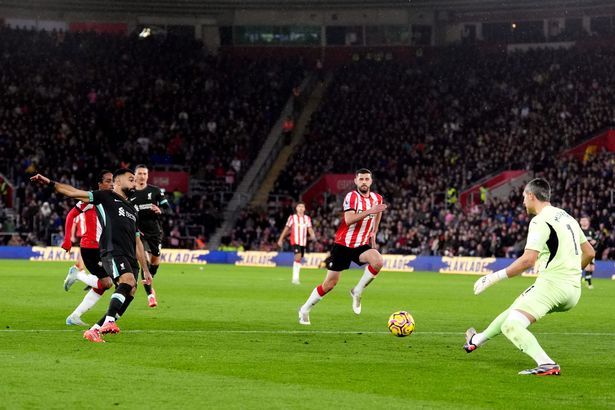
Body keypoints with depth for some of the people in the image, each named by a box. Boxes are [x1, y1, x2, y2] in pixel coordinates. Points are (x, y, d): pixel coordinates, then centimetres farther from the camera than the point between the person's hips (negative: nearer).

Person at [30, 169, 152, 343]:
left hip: (130, 258, 8)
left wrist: (146, 270, 27)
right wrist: (50, 183, -8)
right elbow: (74, 192, 4)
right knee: (128, 281, -31)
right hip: (113, 252, -8)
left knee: (129, 295, -5)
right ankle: (109, 322, -42)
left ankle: (94, 330, 1)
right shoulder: (106, 197, 12)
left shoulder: (133, 210, 31)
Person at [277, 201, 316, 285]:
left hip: (303, 242, 5)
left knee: (299, 259, 10)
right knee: (298, 257, -21)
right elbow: (286, 228, 3)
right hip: (295, 241, -5)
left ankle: (295, 278, 21)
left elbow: (310, 229, 4)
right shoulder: (292, 218, -1)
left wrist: (312, 235, -19)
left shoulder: (307, 218, 9)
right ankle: (295, 278, -20)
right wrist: (281, 239, 2)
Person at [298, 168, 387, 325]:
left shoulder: (377, 198, 2)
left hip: (362, 245, 4)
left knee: (378, 261, -28)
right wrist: (369, 211, -36)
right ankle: (305, 310, 19)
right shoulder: (352, 197, -14)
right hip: (343, 245, -4)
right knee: (330, 283, -2)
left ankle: (357, 292, -7)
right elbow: (349, 220, -31)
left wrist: (374, 232, 24)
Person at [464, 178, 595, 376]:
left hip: (551, 284, -10)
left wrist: (495, 277, -16)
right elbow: (589, 252, 22)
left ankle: (547, 364, -32)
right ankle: (478, 340, 47)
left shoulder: (541, 221, -11)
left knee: (511, 326, -16)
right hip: (573, 289, 10)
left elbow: (528, 260, -21)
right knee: (517, 307, 28)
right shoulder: (567, 217, 16)